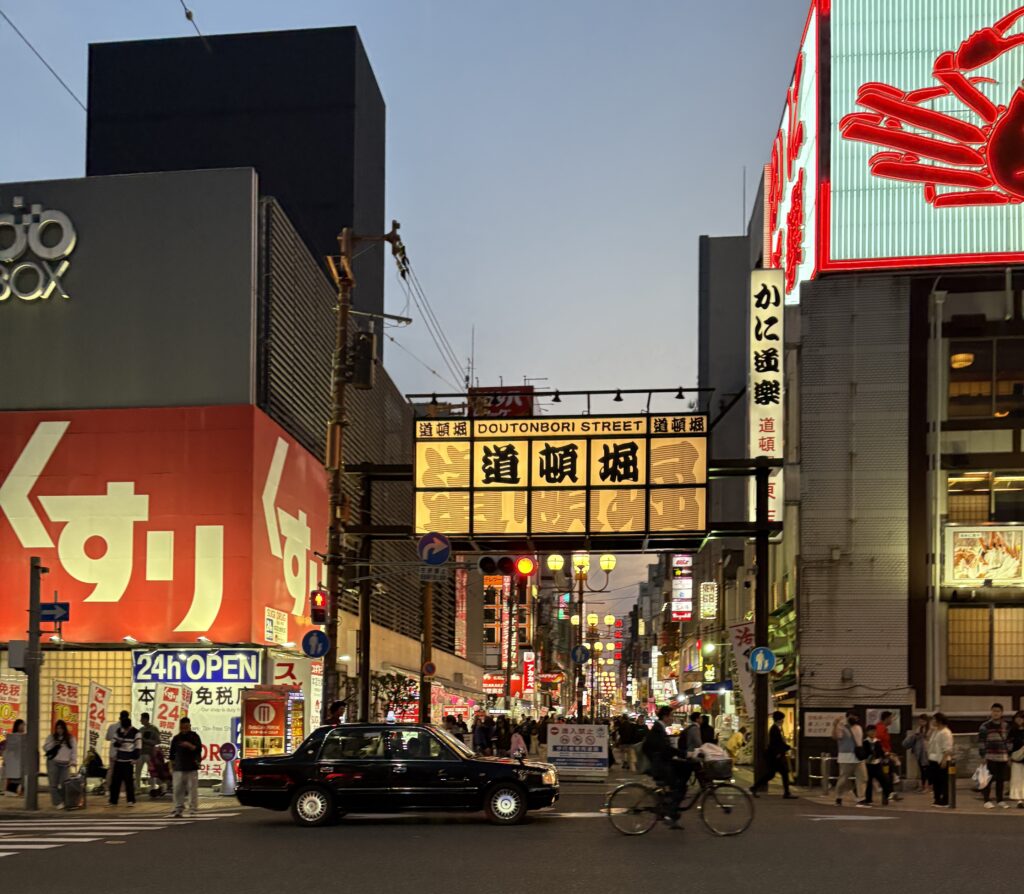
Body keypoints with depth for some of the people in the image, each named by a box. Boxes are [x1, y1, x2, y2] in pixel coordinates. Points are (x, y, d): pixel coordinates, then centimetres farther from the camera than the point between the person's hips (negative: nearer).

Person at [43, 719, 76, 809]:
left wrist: (72, 760, -2)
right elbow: (45, 748, 5)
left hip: (65, 764, 0)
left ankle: (65, 802, 1)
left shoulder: (70, 738, 11)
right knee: (53, 784, -7)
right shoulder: (51, 737, 9)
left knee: (64, 784, -5)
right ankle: (58, 803, -8)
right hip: (53, 763, 0)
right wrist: (53, 744, -12)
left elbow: (74, 750, 9)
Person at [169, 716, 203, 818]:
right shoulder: (176, 738, 12)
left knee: (193, 789, -4)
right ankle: (178, 809, 7)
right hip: (179, 768, 3)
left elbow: (198, 749, -6)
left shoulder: (194, 736, 2)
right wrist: (172, 763, 13)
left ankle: (193, 810, 0)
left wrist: (189, 745, -21)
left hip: (191, 768, -3)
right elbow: (172, 753, 18)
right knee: (177, 789, 1)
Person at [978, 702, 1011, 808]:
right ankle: (987, 801, 3)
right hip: (990, 757, -4)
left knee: (1001, 780, 9)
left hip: (1003, 757, 4)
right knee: (989, 779, -3)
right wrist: (983, 756, -10)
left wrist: (1009, 755, 13)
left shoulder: (1006, 726, 10)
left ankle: (1000, 800, 19)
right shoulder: (985, 726, -5)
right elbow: (981, 741, -5)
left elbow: (1008, 741, 17)